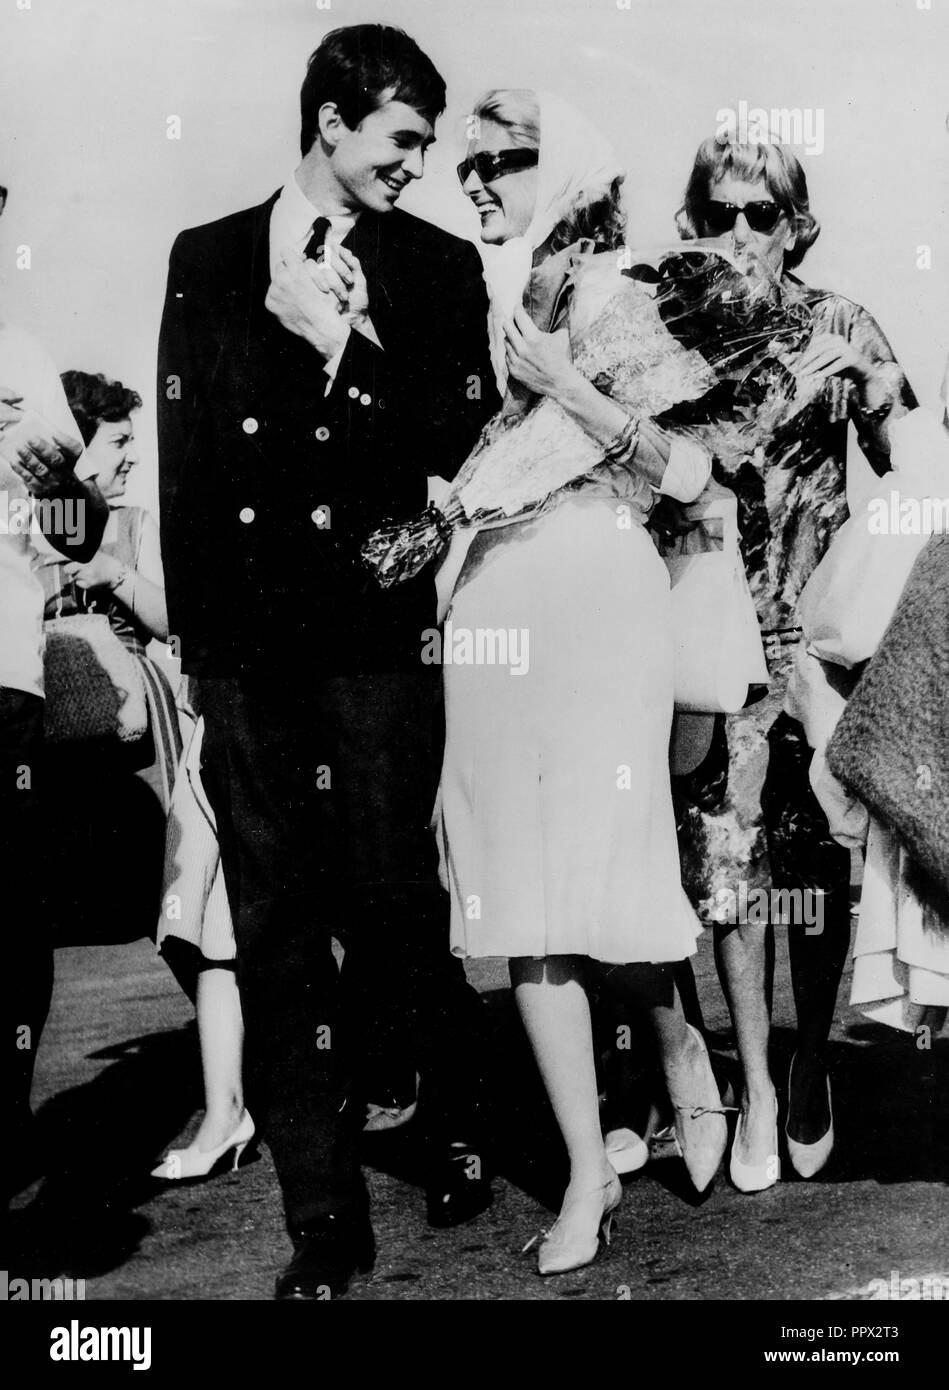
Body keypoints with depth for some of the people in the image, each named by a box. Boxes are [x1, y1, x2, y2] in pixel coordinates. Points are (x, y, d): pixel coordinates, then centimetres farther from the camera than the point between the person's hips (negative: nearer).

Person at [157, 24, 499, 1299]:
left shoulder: (440, 267, 8)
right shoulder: (206, 261, 12)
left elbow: (463, 444, 0)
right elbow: (182, 455, 9)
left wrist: (344, 343, -9)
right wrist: (196, 633, 3)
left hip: (378, 634, -2)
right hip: (248, 643, 2)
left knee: (393, 903, 2)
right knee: (276, 932, 4)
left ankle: (460, 1122, 32)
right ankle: (323, 1220, 15)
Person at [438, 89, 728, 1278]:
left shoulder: (616, 297, 3)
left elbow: (687, 474, -6)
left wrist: (566, 386, -13)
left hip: (596, 600, -4)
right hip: (491, 605, 4)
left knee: (596, 870, -8)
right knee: (520, 890, 1)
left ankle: (677, 1043, 27)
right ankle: (587, 1173, 12)